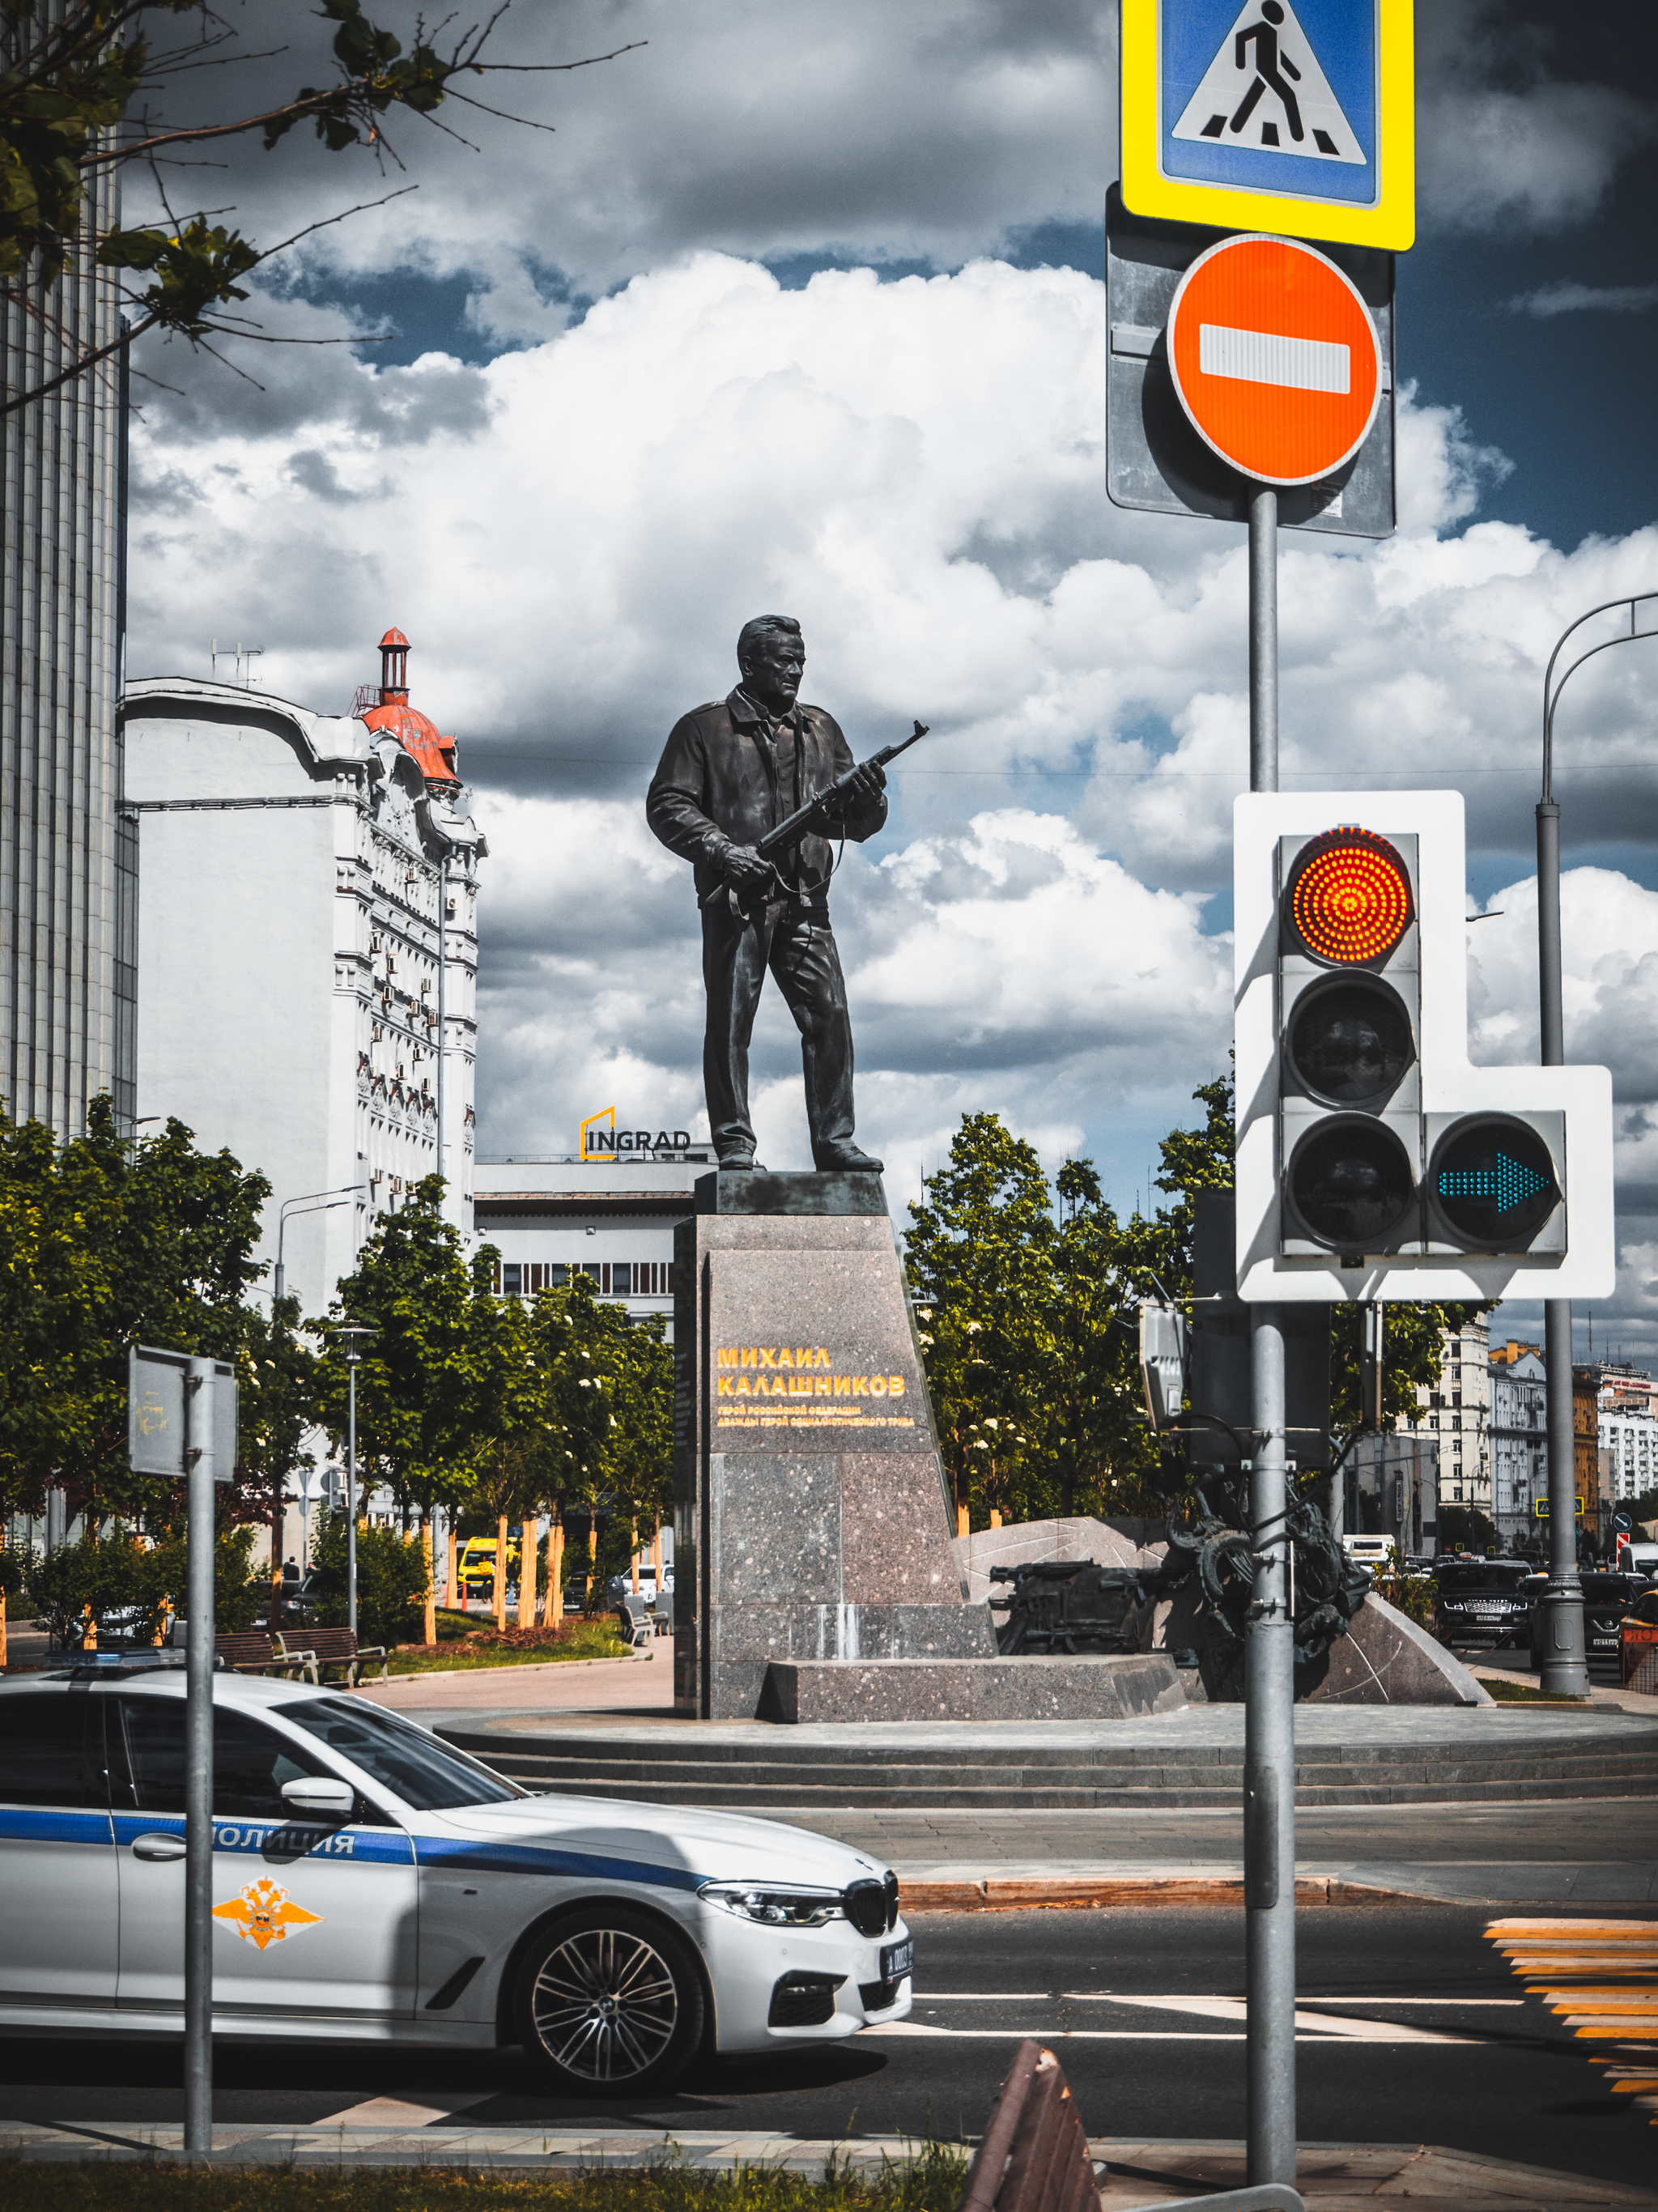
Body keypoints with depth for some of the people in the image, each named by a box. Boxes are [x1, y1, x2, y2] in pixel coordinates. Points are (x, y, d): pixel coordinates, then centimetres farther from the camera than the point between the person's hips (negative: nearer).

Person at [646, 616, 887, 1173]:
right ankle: (734, 1144, 0)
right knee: (730, 1023, -4)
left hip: (805, 903, 3)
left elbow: (856, 824, 19)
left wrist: (866, 798, -6)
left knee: (829, 1017, -6)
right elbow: (666, 805, 0)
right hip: (736, 899, -3)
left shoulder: (821, 730, 19)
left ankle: (834, 1142, -2)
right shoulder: (704, 728, 7)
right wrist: (722, 850, -14)